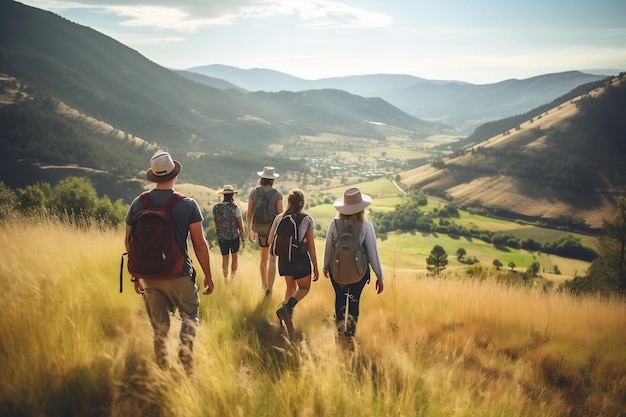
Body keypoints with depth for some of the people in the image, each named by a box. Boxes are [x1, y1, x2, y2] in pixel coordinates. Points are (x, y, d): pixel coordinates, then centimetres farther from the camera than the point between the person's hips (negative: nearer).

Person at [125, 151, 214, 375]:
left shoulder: (138, 204, -1)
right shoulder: (188, 204, -11)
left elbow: (129, 242, 4)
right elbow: (199, 244, -10)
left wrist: (136, 275, 15)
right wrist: (208, 275, 0)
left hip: (149, 276, 3)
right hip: (179, 275, -3)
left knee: (159, 327, 15)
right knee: (190, 315, 18)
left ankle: (163, 371, 23)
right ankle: (186, 356, 0)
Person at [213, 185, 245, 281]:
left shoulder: (216, 208, -4)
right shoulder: (235, 208, -16)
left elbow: (215, 223, 8)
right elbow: (240, 225, -14)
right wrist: (243, 239, -4)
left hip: (221, 237, 3)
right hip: (234, 237, -3)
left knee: (225, 258, 17)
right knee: (235, 257, 16)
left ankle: (225, 278, 22)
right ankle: (233, 278, 23)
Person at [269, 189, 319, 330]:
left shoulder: (279, 218, -2)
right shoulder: (307, 220, -10)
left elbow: (271, 240, 0)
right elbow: (311, 246, -10)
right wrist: (315, 267, -3)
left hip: (284, 259, 4)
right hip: (300, 259, -4)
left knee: (291, 287, 25)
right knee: (304, 288, 15)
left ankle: (286, 310, 20)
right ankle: (287, 307, -10)